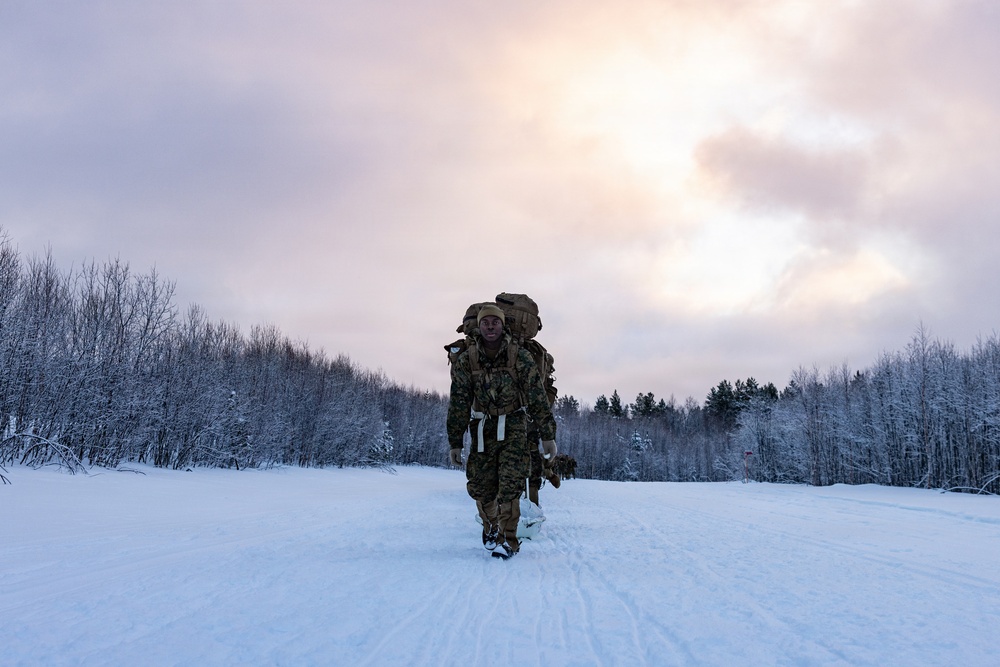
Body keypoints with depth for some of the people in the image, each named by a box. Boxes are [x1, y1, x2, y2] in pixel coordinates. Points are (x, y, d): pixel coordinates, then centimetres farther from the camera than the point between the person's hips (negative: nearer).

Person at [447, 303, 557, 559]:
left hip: (513, 426, -2)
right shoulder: (465, 361, -5)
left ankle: (507, 540, -5)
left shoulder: (520, 357, -9)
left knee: (510, 484, -12)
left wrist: (548, 435, -7)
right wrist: (455, 443, -1)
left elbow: (538, 397, -6)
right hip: (482, 429, 2)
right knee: (480, 485, 3)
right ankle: (491, 528, 29)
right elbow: (458, 404, 0)